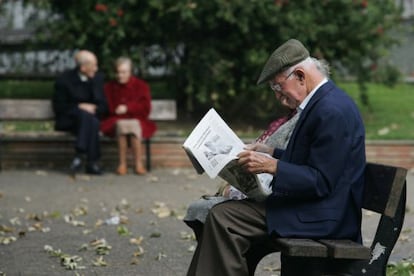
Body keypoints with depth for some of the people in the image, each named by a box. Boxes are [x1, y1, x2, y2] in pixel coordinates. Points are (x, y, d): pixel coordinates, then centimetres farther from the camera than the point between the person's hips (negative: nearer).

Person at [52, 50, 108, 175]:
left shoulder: (98, 78, 9)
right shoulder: (64, 80, -4)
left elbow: (103, 105, 11)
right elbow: (58, 107, -3)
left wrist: (94, 109, -12)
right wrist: (79, 107, -14)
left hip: (92, 117, 3)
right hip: (68, 120, -3)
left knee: (93, 122, -35)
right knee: (85, 115, -38)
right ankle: (92, 162, -40)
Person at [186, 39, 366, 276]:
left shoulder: (331, 111, -20)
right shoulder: (324, 101, 12)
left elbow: (322, 182, -23)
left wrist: (272, 166, -23)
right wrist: (271, 152, 14)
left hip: (322, 218, -11)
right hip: (313, 207, 11)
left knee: (223, 218, -18)